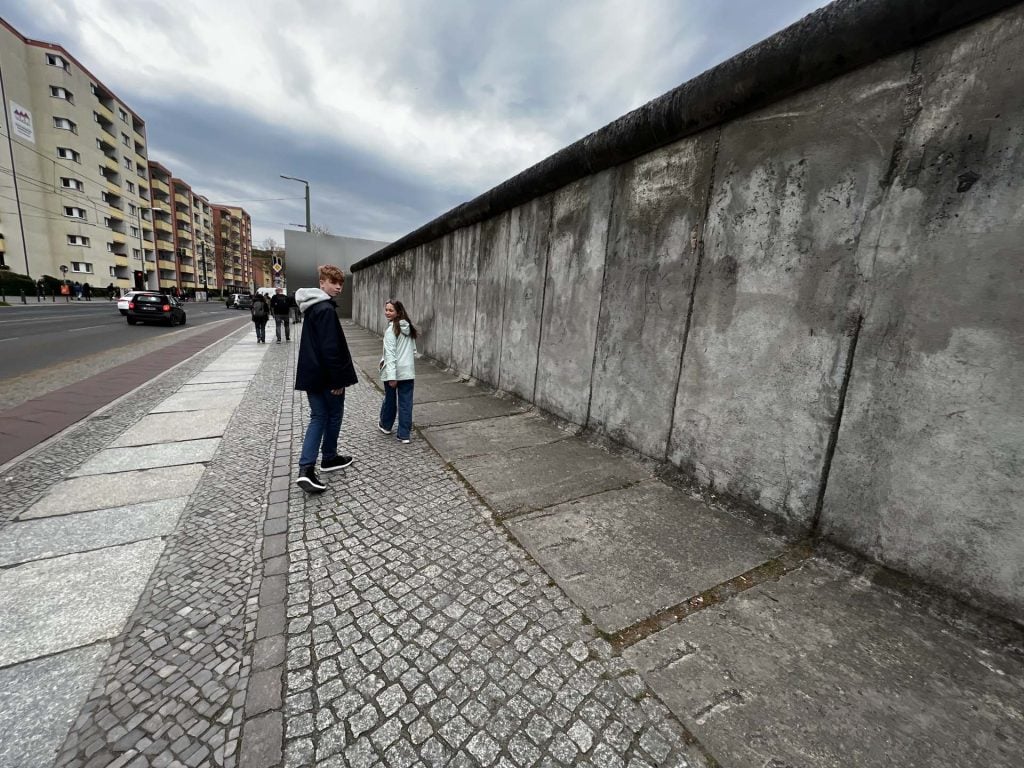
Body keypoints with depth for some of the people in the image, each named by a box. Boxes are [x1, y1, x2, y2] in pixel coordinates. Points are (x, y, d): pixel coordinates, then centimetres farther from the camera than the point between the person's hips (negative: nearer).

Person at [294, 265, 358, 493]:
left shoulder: (311, 306, 13)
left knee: (318, 417, 10)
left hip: (311, 374, 9)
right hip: (327, 375, -9)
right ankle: (329, 459, 28)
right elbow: (330, 348, -23)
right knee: (334, 415, 11)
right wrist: (338, 379, -19)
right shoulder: (326, 309, -18)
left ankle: (306, 469, 4)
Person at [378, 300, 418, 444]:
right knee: (406, 403, 5)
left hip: (393, 372, -4)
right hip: (408, 371, 5)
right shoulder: (409, 328, 7)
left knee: (390, 399, 15)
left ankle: (385, 425, 37)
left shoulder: (391, 330, -13)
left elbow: (390, 354, -18)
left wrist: (391, 376, -20)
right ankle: (405, 434, 8)